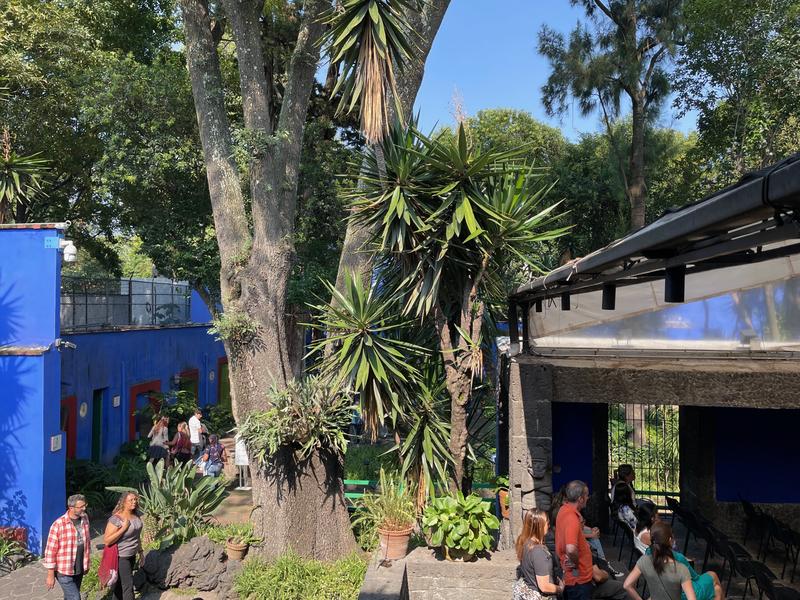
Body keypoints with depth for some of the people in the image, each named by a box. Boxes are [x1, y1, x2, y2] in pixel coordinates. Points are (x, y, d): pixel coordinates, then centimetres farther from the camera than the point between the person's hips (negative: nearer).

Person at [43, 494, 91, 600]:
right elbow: (50, 550, -15)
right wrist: (50, 575, -12)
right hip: (64, 571, -6)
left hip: (79, 570, 6)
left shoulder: (85, 519, 0)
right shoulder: (58, 524, -20)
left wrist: (87, 563, 16)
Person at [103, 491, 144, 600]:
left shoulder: (136, 515, 0)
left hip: (132, 555, 7)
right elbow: (106, 541, -24)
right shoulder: (116, 519, -23)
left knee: (121, 583, 19)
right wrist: (124, 528, -27)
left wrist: (140, 551, 16)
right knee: (128, 585, -2)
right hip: (121, 557, -7)